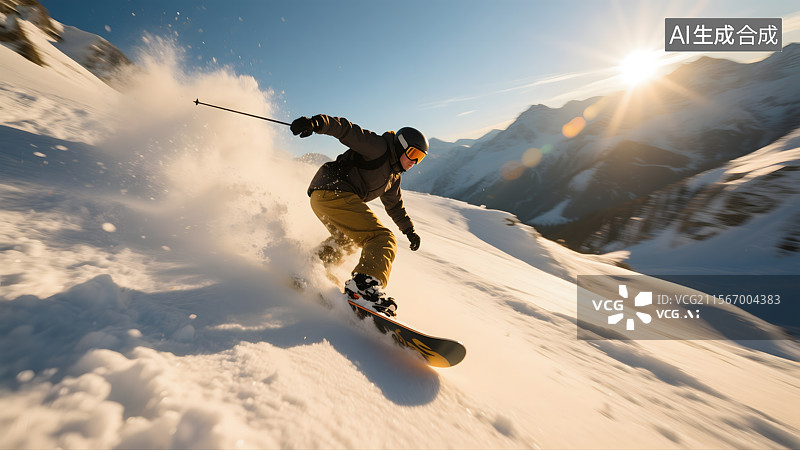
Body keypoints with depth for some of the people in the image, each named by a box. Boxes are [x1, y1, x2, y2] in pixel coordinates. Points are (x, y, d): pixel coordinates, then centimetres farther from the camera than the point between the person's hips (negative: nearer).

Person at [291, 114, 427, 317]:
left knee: (345, 241, 34)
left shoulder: (393, 175, 23)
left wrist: (409, 230, 36)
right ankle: (366, 284, -37)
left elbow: (395, 205, 34)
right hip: (333, 193, -11)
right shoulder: (378, 147, -3)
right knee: (383, 239, -20)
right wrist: (318, 122, -35)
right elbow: (348, 130, -17)